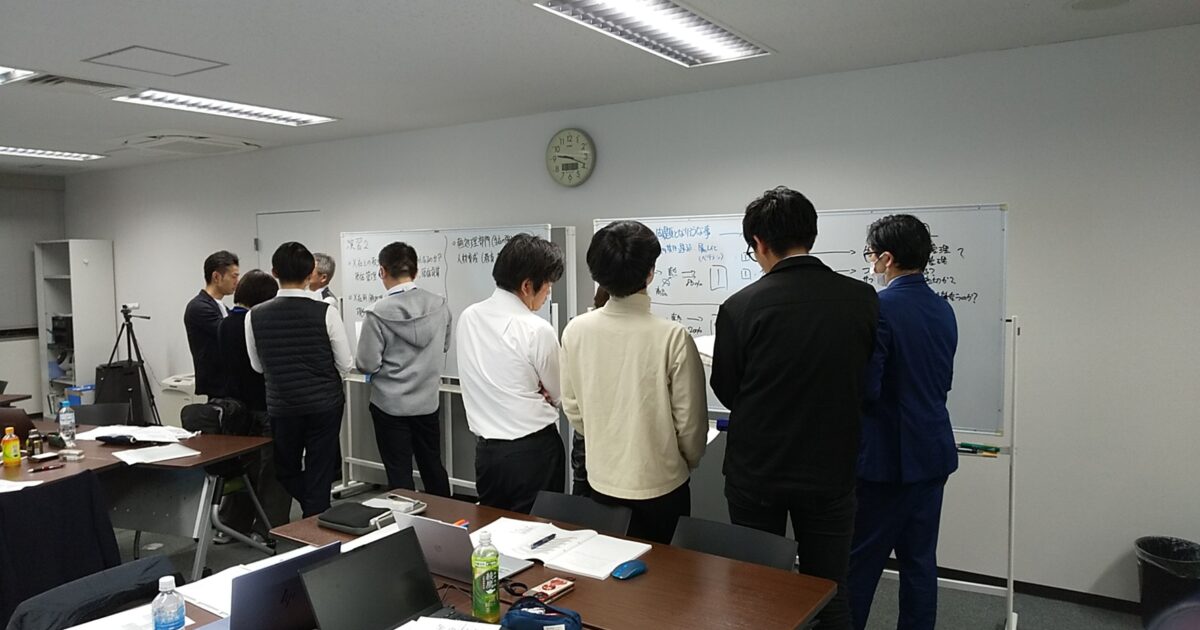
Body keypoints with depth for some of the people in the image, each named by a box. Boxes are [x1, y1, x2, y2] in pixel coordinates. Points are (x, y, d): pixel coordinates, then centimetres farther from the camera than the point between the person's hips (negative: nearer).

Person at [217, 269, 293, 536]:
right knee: (272, 469, 3)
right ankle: (267, 529, 4)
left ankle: (233, 524, 26)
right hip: (264, 406, -8)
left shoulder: (225, 324, 6)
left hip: (236, 404, 8)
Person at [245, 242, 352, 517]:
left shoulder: (255, 316, -7)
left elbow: (257, 366, 6)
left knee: (287, 473, 22)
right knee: (320, 477, 9)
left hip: (281, 407, 2)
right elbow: (345, 365, -7)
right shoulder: (326, 312, -15)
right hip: (324, 405, -1)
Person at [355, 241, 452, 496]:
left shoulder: (377, 313, -18)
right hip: (427, 401, 4)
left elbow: (367, 365, -15)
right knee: (433, 467, 19)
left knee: (400, 474, 9)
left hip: (391, 405, -4)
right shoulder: (439, 305, -6)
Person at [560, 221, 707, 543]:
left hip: (602, 482, 4)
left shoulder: (576, 331, -10)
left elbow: (573, 409, 1)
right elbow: (690, 420, -11)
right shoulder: (673, 337, -20)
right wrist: (688, 463, 10)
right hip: (660, 487, -3)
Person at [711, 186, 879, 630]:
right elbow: (868, 381, 3)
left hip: (757, 476, -2)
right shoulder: (863, 299, -8)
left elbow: (726, 391, -4)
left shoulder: (741, 306, -15)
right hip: (830, 473, 2)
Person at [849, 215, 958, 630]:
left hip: (886, 456, -7)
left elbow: (865, 388, -21)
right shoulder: (943, 309, 6)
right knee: (920, 560, 15)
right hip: (933, 453, 7)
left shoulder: (879, 308, -18)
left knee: (861, 563, 5)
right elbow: (943, 381, 14)